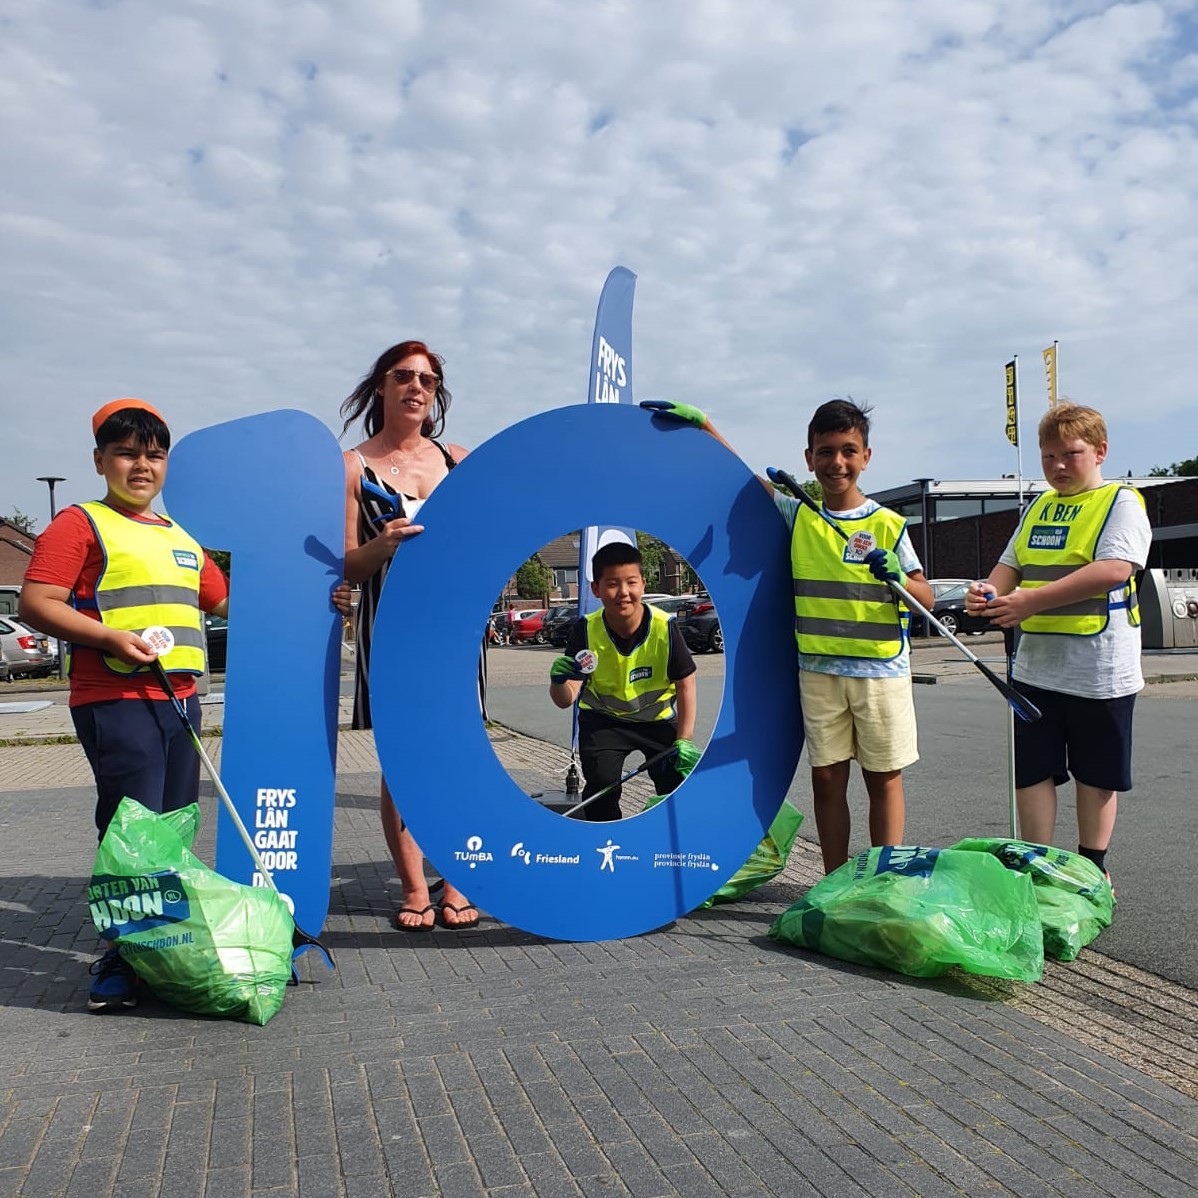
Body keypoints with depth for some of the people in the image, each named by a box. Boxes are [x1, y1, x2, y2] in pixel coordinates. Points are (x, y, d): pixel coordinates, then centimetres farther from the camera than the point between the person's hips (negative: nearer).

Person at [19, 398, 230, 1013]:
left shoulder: (181, 538, 20)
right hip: (115, 701, -7)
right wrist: (111, 637, -21)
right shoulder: (79, 524, -1)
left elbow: (223, 600, 28)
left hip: (180, 698, 7)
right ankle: (117, 965, 3)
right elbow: (36, 604, -10)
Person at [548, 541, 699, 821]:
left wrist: (684, 740, -16)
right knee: (601, 784, -19)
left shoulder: (665, 627, -26)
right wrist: (559, 681, -47)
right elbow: (566, 700, -24)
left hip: (658, 718, 1)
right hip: (604, 719, 0)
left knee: (678, 783, -6)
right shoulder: (586, 630, -24)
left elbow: (685, 683, -12)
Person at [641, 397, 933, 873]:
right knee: (827, 779, 6)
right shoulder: (797, 515, 4)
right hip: (817, 670, 2)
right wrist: (700, 422, 6)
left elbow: (925, 599, -1)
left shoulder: (888, 524, -2)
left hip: (881, 669, -2)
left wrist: (898, 578, -22)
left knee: (883, 779, 5)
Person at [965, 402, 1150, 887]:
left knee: (1095, 775, 8)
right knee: (1031, 773, 5)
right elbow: (1011, 564, 16)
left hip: (1099, 669, -5)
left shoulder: (1121, 502, -5)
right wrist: (990, 591, -9)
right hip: (1036, 665, 5)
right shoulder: (1038, 507, 15)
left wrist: (1032, 600, -25)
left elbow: (1114, 569, -20)